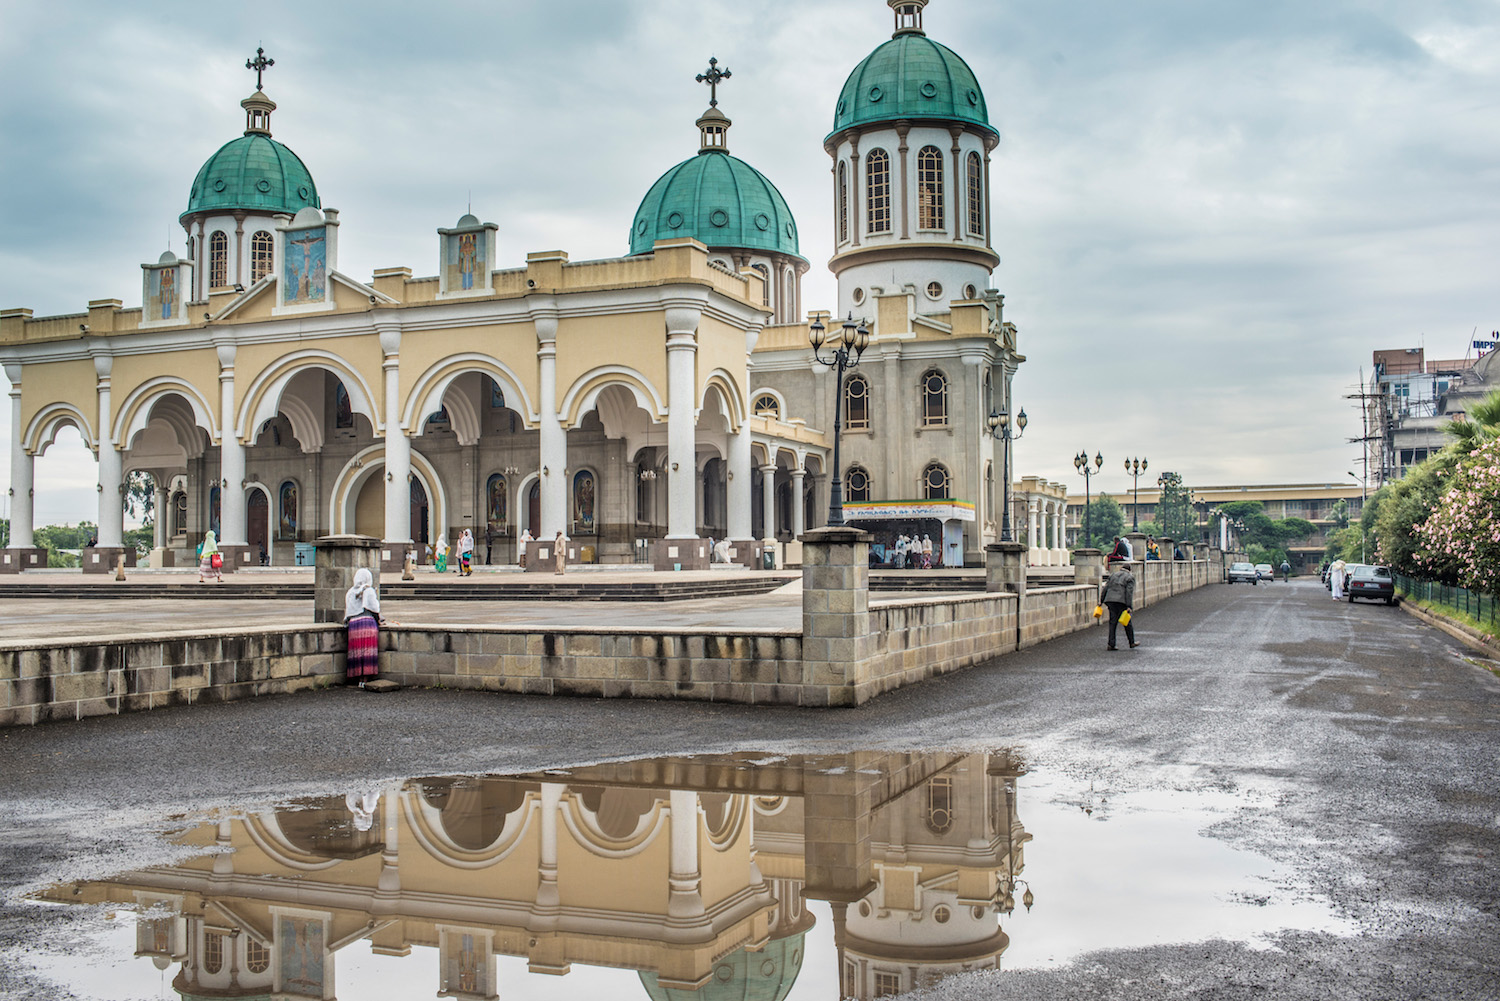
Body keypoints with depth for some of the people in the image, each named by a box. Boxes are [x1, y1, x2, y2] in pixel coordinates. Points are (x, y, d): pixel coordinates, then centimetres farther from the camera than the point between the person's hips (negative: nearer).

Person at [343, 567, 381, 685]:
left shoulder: (350, 592, 15)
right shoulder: (369, 591, 1)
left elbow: (348, 611, 13)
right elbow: (374, 609, -2)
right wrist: (378, 621, 11)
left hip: (353, 623, 4)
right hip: (368, 621, -4)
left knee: (357, 652, 6)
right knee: (368, 652, -3)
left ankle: (359, 679, 4)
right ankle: (365, 680, -7)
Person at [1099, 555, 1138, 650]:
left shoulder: (1113, 575, 19)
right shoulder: (1130, 577, 5)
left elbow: (1105, 588, 13)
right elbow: (1129, 592, -6)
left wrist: (1101, 601, 14)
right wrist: (1129, 606, -10)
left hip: (1110, 600, 4)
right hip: (1121, 601, -4)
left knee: (1112, 622, 4)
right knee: (1127, 623, 8)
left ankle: (1111, 644, -2)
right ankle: (1132, 643, 17)